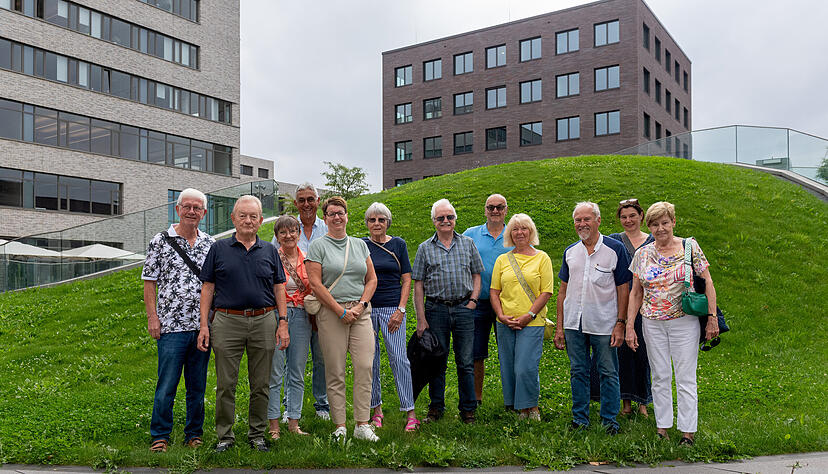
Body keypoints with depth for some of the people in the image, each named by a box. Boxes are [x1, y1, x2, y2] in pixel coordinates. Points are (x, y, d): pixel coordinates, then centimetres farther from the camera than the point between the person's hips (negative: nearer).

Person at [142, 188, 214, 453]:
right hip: (171, 325, -3)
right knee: (167, 385, -2)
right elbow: (149, 282, 1)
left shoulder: (210, 244, 10)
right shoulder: (160, 242, 1)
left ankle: (194, 434, 22)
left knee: (198, 385, 10)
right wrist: (152, 317, -7)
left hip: (203, 326, 3)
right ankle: (160, 436, 12)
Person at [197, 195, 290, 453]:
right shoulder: (219, 249, 6)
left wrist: (283, 322, 2)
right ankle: (225, 435, 16)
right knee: (226, 384, 3)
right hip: (227, 321, -1)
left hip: (264, 321, 1)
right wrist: (204, 324, -2)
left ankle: (257, 434, 19)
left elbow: (279, 288, 10)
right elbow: (207, 288, 5)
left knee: (260, 384, 7)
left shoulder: (269, 251, 10)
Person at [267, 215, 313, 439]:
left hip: (301, 317, 4)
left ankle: (294, 423, 18)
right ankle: (274, 425, 9)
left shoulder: (307, 259, 10)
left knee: (297, 374, 8)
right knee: (274, 373, -1)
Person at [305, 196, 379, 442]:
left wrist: (361, 305, -1)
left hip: (361, 312, 3)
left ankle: (363, 425, 2)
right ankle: (339, 426, 8)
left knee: (365, 366, -5)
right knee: (335, 372, -1)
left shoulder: (360, 244, 15)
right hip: (331, 312, -3)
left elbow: (371, 279, 15)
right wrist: (341, 311, -10)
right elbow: (316, 284, -6)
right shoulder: (318, 246, 2)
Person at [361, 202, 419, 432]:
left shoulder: (398, 244, 6)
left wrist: (401, 310, -5)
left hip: (393, 308, -1)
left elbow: (406, 280, 5)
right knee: (370, 360, 5)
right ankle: (376, 409, 19)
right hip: (366, 309, 1)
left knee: (399, 358, -6)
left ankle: (410, 412, 0)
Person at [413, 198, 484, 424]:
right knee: (437, 361, 6)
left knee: (465, 362, 3)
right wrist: (421, 318, -4)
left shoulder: (468, 243, 9)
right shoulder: (425, 248, 5)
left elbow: (477, 274, 14)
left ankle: (468, 409, 14)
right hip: (436, 309, 0)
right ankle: (436, 408, 18)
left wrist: (473, 299, -2)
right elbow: (418, 284, 2)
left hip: (463, 308, 1)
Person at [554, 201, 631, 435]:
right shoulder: (570, 252, 9)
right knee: (578, 372, 10)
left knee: (608, 373, 5)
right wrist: (559, 327, 7)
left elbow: (623, 289, -2)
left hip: (604, 324, -3)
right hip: (574, 323, 4)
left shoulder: (615, 249, -3)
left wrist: (620, 323, -8)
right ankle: (580, 418, 21)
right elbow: (563, 290, 11)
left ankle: (609, 419, 17)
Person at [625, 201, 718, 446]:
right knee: (660, 377, 9)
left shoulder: (690, 247, -2)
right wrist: (630, 326, 4)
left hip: (684, 322, -3)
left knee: (686, 378, 1)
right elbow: (636, 292, 9)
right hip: (652, 323, 3)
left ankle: (688, 431, 10)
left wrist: (712, 318, -7)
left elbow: (707, 283, -1)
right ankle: (662, 427, 19)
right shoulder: (642, 254, 5)